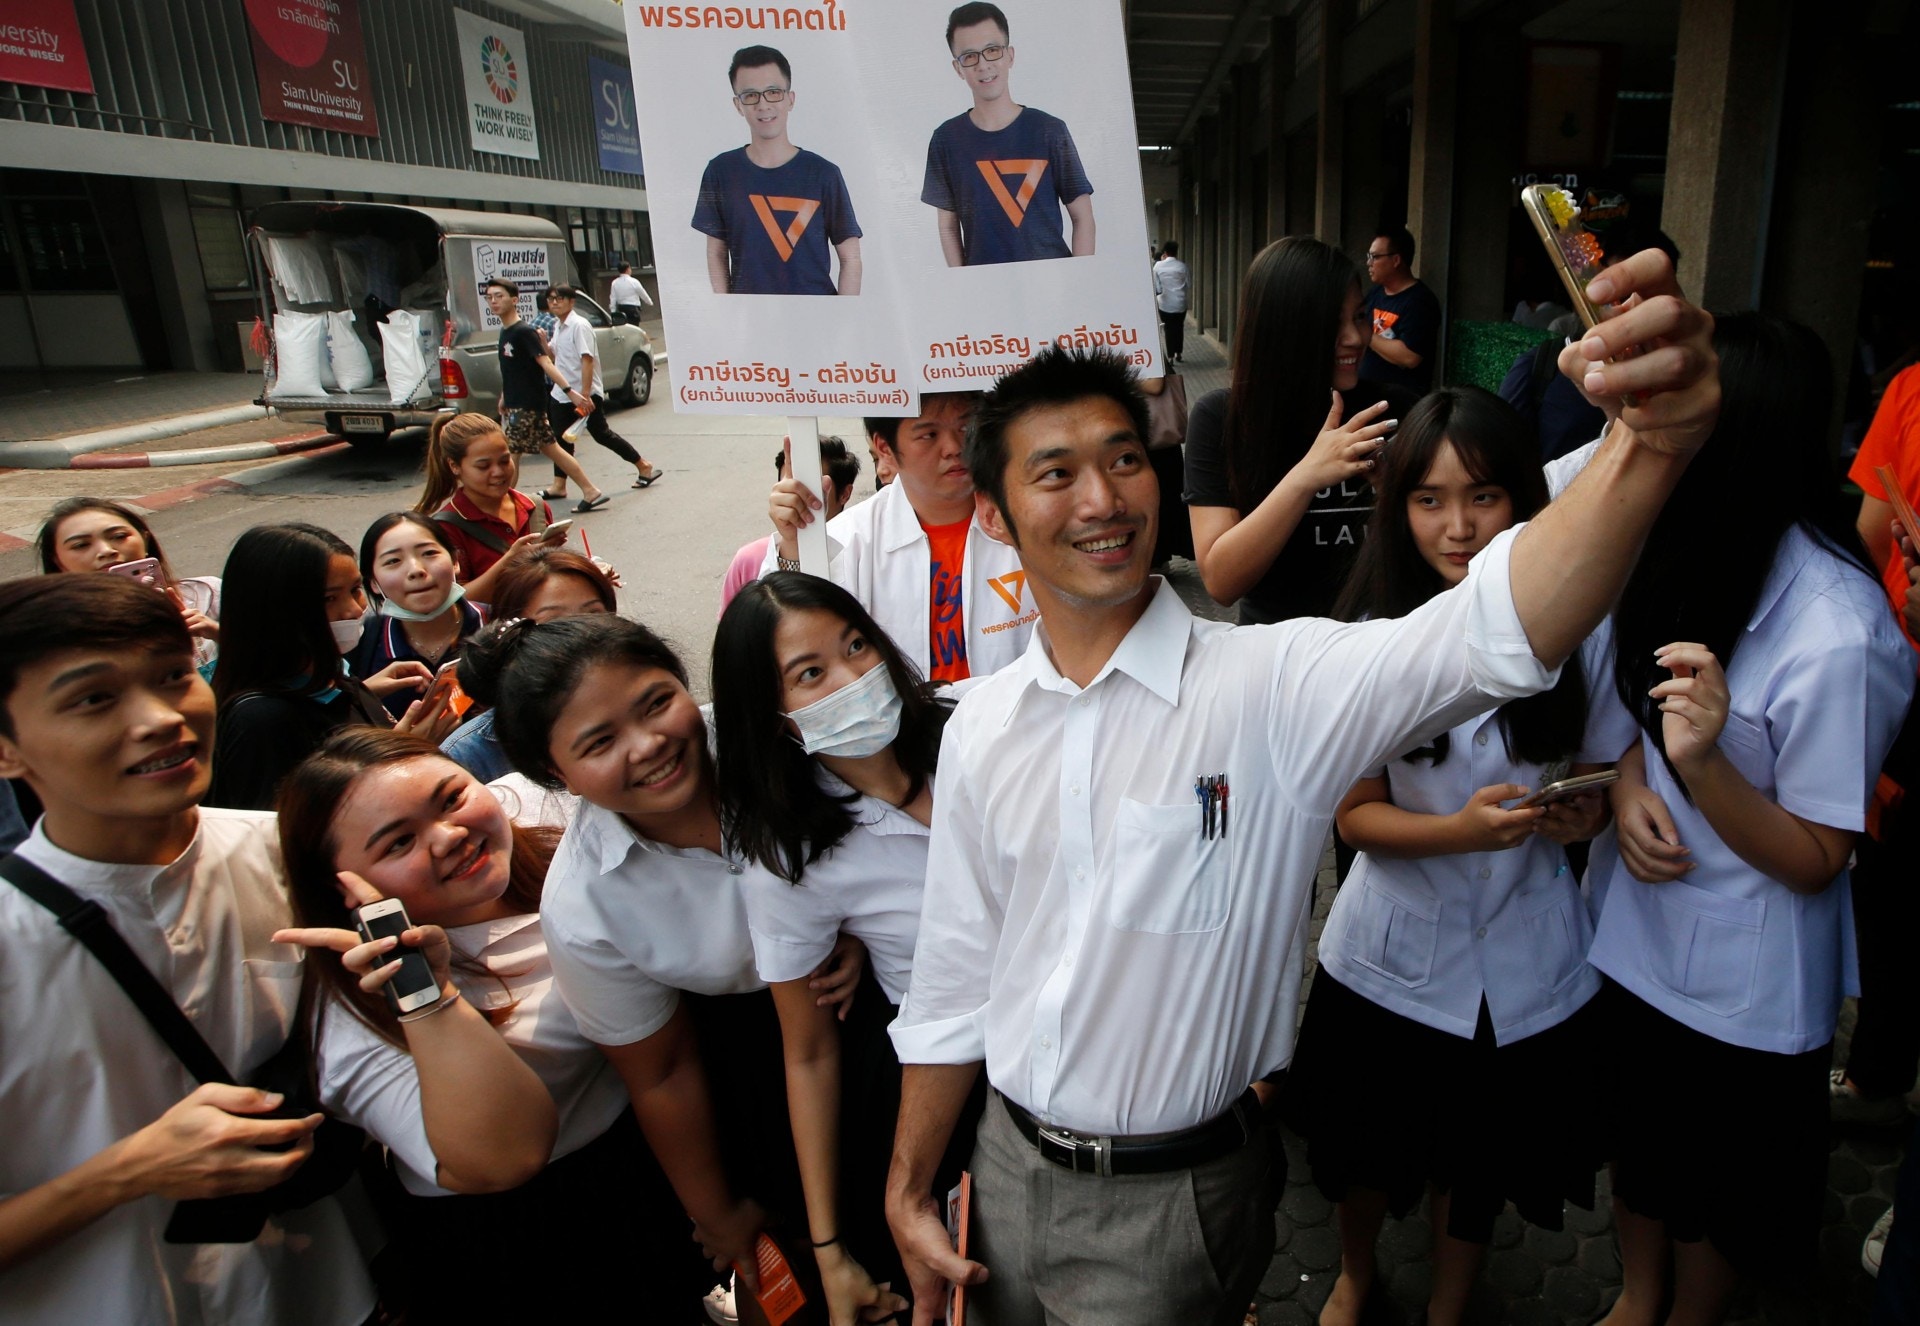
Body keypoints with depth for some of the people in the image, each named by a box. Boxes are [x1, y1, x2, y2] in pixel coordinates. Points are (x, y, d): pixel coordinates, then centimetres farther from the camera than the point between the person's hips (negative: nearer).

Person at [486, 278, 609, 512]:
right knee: (552, 449, 11)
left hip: (528, 406, -9)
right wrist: (504, 398, 23)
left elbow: (546, 364, -23)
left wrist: (569, 391, -31)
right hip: (516, 405, 9)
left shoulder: (524, 332, -14)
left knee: (509, 456, -6)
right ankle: (591, 493, 14)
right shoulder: (505, 332, 12)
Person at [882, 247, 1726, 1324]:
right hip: (1010, 1166, 5)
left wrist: (1652, 444, -54)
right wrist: (908, 1189, 8)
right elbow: (955, 980, 4)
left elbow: (1491, 630, -37)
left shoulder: (1271, 687, -18)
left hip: (1176, 1200, -4)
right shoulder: (982, 729, -5)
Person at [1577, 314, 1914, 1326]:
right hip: (1634, 930, 6)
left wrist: (1702, 762, -37)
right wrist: (1628, 784, -13)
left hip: (1743, 983, -6)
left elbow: (1815, 861, -19)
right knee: (1636, 1148, 27)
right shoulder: (1682, 554, -7)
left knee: (1713, 1195, 21)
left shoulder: (1837, 636, -28)